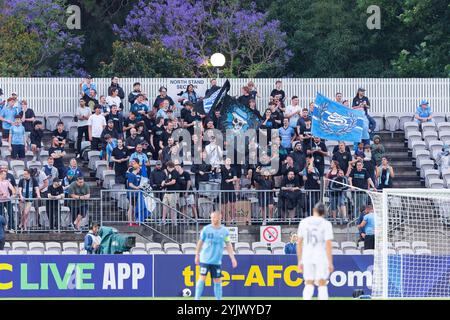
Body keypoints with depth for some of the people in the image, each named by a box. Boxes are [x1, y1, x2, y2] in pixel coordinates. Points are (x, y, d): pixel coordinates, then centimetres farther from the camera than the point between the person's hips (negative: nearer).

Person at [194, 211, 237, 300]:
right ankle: (197, 298, -3)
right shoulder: (206, 229, -1)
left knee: (217, 281, 4)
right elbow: (200, 243, 7)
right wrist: (197, 256, 7)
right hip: (205, 259, -2)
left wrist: (233, 258, -2)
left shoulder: (224, 231, 3)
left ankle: (219, 299, 10)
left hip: (217, 261, 2)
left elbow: (228, 245, 6)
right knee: (202, 278, -7)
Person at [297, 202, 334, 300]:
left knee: (309, 285, 6)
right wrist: (330, 263, -8)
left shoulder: (304, 222, 5)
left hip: (307, 257, 2)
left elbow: (299, 242, 6)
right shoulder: (326, 224, -4)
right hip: (321, 257, -2)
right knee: (322, 284, 3)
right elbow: (328, 244, -10)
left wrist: (300, 261, 11)